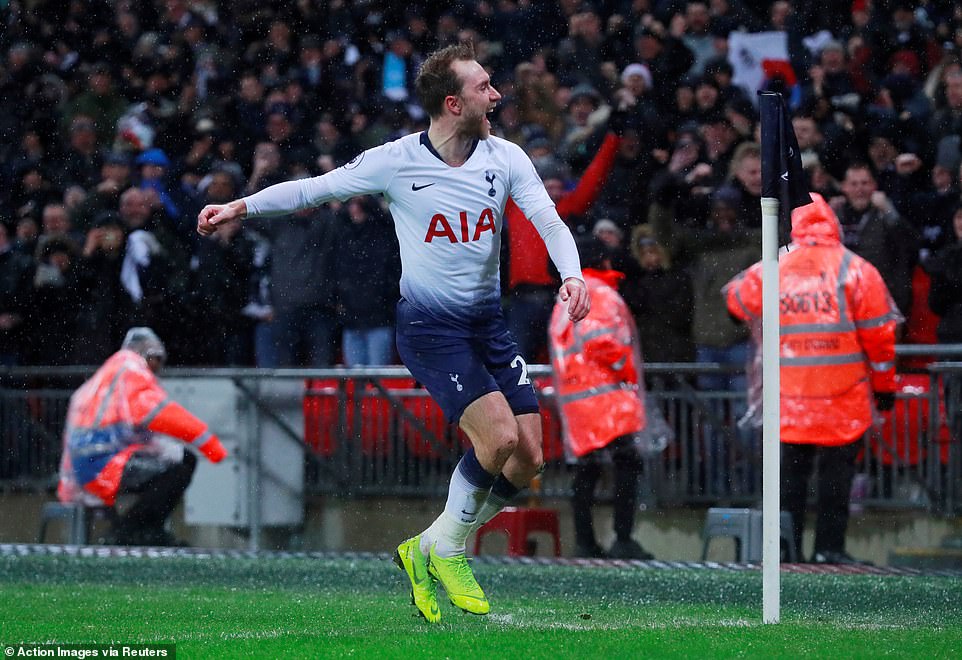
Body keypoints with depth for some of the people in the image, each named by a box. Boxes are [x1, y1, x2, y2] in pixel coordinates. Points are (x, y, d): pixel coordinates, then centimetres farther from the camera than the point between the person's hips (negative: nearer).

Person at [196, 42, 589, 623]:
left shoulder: (505, 158, -2)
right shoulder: (396, 162, -11)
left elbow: (550, 221, -7)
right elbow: (315, 189, 0)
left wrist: (572, 275, -26)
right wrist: (241, 207, -6)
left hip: (489, 321, 5)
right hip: (429, 325, -5)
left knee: (528, 459, -3)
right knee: (499, 435, -23)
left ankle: (427, 551, 15)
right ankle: (448, 548, 1)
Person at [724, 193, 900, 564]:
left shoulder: (769, 271, 0)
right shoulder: (855, 270, -6)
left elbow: (737, 300, 19)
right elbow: (879, 334, -3)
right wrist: (885, 385, 7)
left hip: (788, 396, 2)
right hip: (844, 395, -2)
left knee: (790, 470, 10)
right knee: (836, 473, 5)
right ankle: (829, 547, 1)